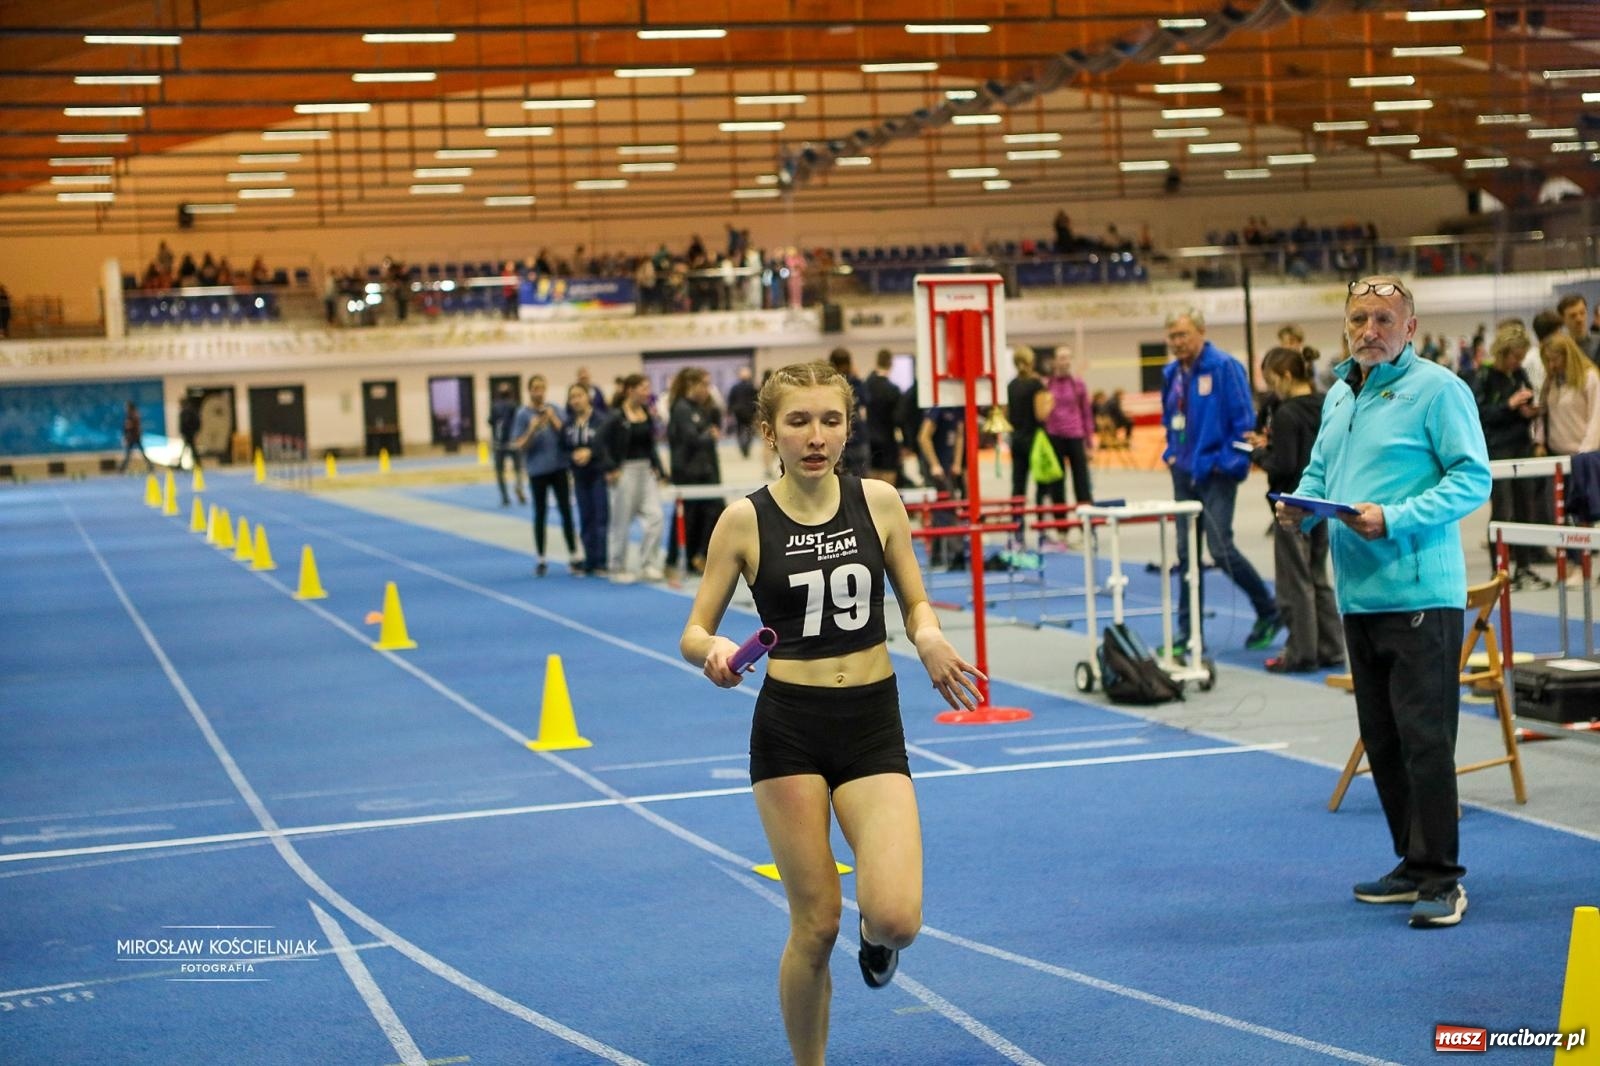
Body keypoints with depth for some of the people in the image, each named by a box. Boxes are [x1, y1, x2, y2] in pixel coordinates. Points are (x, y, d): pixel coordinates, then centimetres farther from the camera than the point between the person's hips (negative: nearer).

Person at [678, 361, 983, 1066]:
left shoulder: (879, 502, -1)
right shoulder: (745, 521, -5)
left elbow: (916, 603, 10)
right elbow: (693, 634, -1)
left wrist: (929, 640, -13)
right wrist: (714, 651, -24)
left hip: (874, 724, 1)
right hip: (789, 728, -1)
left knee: (897, 919, -14)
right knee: (815, 927, 0)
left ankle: (874, 934, 24)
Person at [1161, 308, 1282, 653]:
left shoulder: (1224, 367, -12)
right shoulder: (1172, 373, 9)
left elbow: (1243, 418, -14)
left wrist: (1230, 460, -15)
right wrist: (1172, 453, 12)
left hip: (1215, 472, -7)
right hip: (1184, 472, 7)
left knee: (1221, 550, -11)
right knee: (1186, 554, 8)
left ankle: (1269, 612, 9)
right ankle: (1189, 631, 15)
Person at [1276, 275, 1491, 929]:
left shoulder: (1439, 389, -8)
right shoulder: (1339, 396, 16)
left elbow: (1472, 480, -13)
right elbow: (1319, 473, 24)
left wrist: (1394, 520, -22)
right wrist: (1299, 508, 2)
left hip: (1421, 593, -8)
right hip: (1358, 596, 8)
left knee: (1425, 739, -8)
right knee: (1381, 739, 13)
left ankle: (1440, 879, -2)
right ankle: (1414, 865, 23)